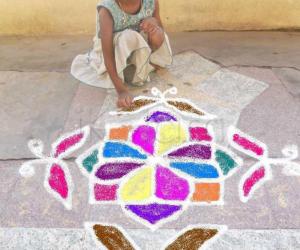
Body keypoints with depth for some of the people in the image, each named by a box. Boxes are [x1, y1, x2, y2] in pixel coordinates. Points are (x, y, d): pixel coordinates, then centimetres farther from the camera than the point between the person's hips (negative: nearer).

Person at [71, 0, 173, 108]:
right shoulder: (107, 10, -29)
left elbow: (160, 32, -3)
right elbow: (108, 53, -35)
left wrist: (154, 23, -28)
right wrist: (121, 90, -43)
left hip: (139, 52, 4)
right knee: (129, 38, -34)